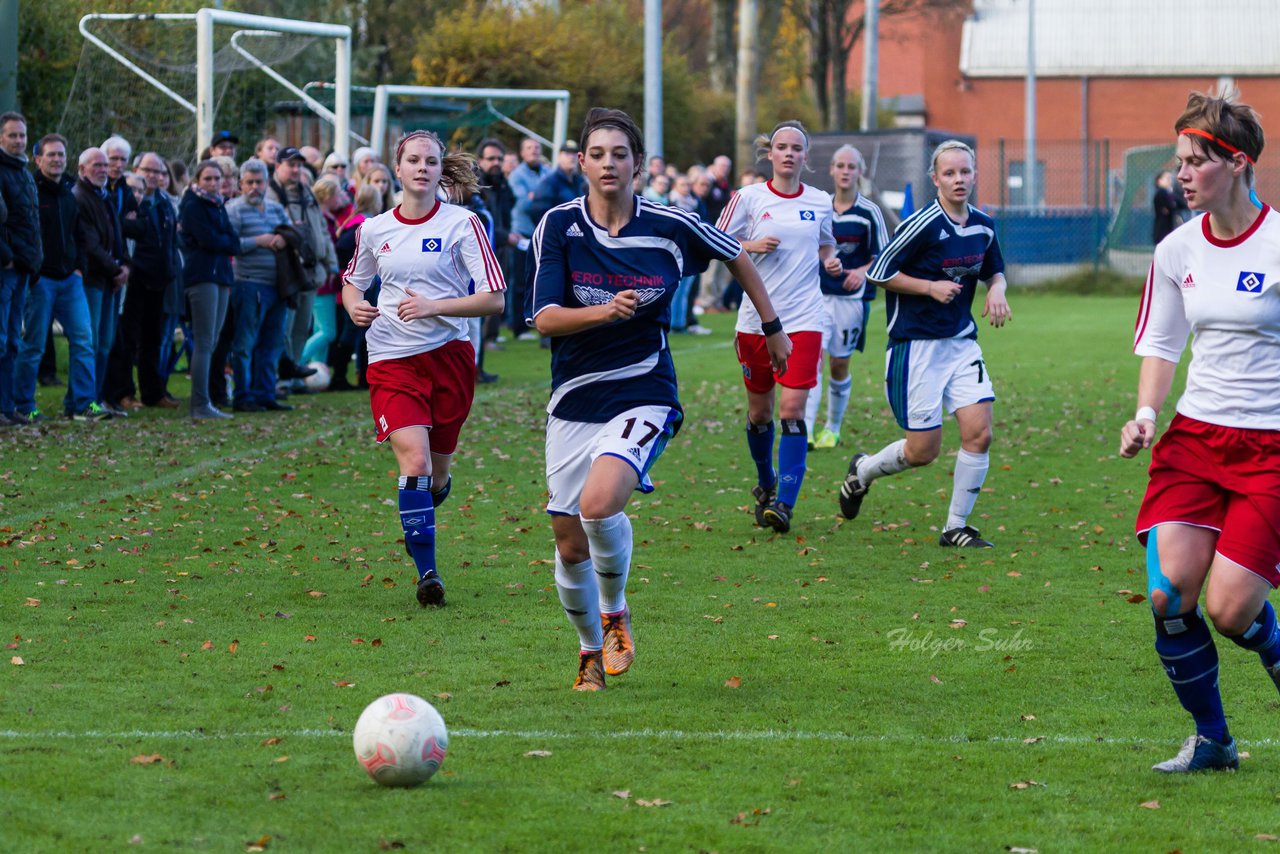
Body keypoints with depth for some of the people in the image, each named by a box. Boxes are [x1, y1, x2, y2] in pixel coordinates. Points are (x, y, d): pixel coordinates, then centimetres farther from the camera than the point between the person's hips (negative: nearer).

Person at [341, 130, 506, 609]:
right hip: (392, 361, 0)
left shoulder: (462, 223, -5)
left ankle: (417, 526, 43)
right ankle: (427, 571, -13)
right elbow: (352, 282, 23)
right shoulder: (373, 230, 5)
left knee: (437, 473, 9)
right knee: (414, 461, -18)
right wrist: (354, 307, -1)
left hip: (449, 356, 0)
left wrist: (433, 306, -21)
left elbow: (494, 299, -9)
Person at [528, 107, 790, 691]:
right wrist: (606, 311, -29)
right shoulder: (559, 225, -5)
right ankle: (591, 650, 30)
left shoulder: (669, 226, -5)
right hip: (574, 399, 2)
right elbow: (545, 317, -11)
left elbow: (737, 258, 14)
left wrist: (772, 328, 22)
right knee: (569, 542, 4)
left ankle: (615, 611, 0)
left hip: (644, 396, -2)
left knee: (599, 503, -28)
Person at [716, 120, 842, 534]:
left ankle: (784, 503, -16)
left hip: (804, 319, 0)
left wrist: (831, 260, 1)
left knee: (792, 411, -13)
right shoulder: (749, 197, 0)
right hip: (756, 318, 0)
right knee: (759, 411, 11)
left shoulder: (820, 201, 6)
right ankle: (765, 484, 36)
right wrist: (752, 246, -13)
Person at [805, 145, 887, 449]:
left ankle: (832, 429, 26)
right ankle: (805, 430, -20)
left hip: (852, 296, -1)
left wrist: (863, 271, -17)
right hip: (818, 294, 1)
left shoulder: (869, 212, -4)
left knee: (839, 365, 7)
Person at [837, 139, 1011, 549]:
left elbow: (995, 270, 23)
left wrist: (997, 290, 1)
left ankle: (956, 527, 6)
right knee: (923, 450, -3)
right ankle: (862, 471, 29)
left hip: (962, 342, 6)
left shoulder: (984, 227, 4)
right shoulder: (923, 224, -15)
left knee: (979, 433, -8)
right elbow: (879, 273, -11)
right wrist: (931, 287, -16)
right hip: (916, 344, -6)